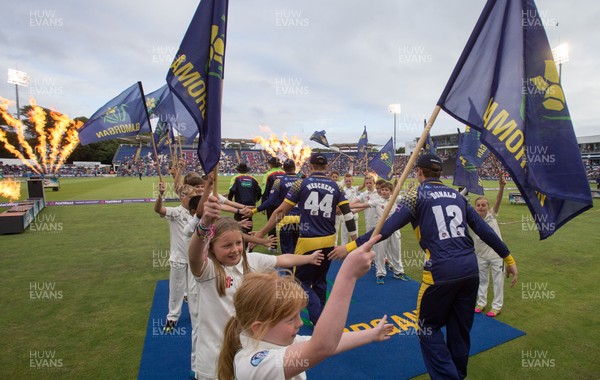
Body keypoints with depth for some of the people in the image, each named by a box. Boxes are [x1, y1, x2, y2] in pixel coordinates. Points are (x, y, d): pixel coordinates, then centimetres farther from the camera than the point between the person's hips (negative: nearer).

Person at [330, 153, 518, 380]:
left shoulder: (417, 195, 0)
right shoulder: (457, 195, 15)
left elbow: (387, 228, -10)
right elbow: (484, 229, 13)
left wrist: (352, 246, -9)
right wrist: (509, 259, 23)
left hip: (441, 272, -6)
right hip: (470, 269, 6)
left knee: (428, 328, 13)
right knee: (461, 329, 21)